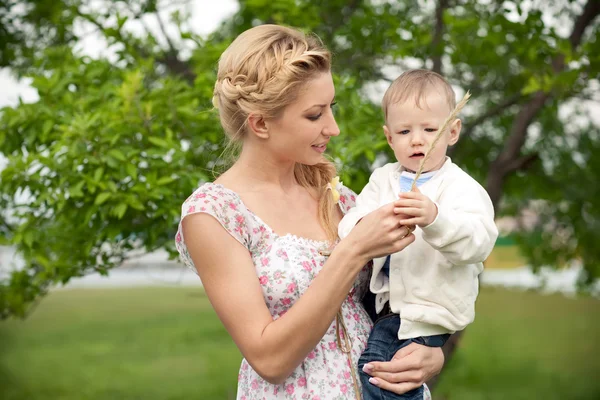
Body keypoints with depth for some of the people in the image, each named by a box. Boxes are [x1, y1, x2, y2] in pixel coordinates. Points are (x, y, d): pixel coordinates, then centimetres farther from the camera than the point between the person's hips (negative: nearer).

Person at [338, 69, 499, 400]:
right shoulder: (383, 178, 8)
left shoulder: (461, 187, -10)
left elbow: (478, 240, -26)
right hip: (392, 302, 5)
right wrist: (361, 230, -28)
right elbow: (353, 217, -2)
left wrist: (434, 218, -45)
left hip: (432, 309, -5)